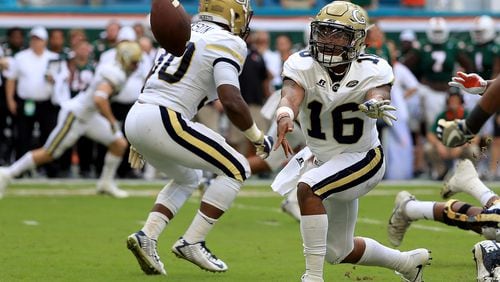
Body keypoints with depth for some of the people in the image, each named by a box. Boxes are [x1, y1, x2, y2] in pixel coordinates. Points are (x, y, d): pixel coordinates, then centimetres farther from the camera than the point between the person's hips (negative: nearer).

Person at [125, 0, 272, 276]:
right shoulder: (227, 43, -4)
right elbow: (231, 102, -15)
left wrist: (140, 142, 36)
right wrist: (258, 137, 1)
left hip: (134, 118, 8)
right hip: (163, 121, -8)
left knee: (188, 178, 29)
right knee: (236, 169, 5)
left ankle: (146, 236, 11)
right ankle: (191, 242, 1)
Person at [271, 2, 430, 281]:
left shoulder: (373, 70, -18)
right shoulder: (303, 65, -16)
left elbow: (378, 96, -38)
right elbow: (291, 95, -35)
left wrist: (375, 105, -64)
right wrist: (285, 117, -59)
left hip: (362, 158, -5)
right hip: (323, 159, 5)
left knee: (308, 188, -34)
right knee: (339, 252, 17)